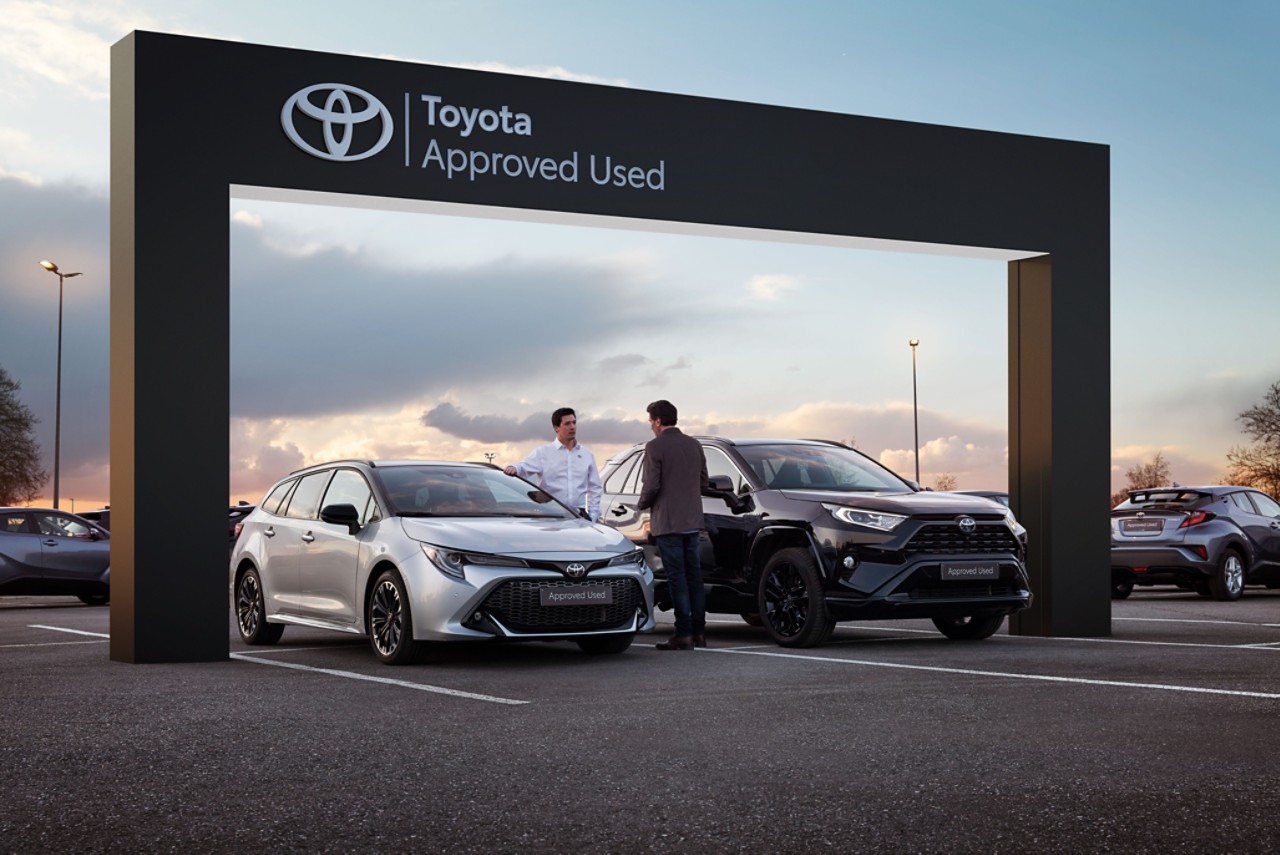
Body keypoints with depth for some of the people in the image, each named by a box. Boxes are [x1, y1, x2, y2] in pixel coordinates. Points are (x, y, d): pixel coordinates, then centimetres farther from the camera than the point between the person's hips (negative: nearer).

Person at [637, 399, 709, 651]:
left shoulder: (655, 447, -11)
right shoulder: (694, 445, 10)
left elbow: (652, 486, -15)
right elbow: (704, 482, 14)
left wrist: (642, 505, 4)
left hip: (667, 522, -6)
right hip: (692, 521, 6)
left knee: (677, 578, -5)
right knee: (694, 576, 11)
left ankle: (684, 634, -7)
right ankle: (698, 632, 12)